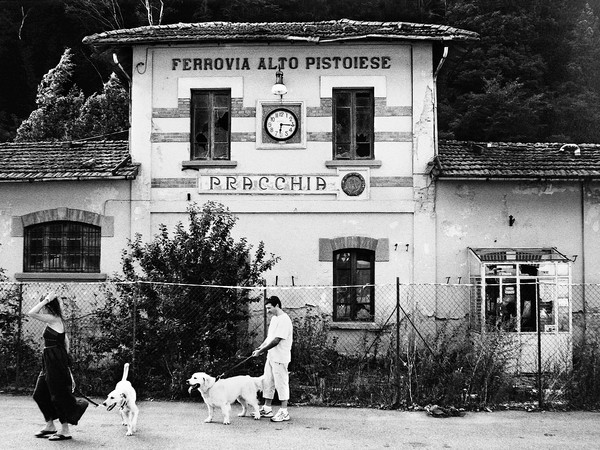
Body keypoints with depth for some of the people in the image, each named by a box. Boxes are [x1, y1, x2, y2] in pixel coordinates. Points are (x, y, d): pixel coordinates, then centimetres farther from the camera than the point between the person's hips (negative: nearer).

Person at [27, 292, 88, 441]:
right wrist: (65, 357, 22)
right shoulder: (57, 320, 12)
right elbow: (65, 341, 18)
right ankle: (50, 426, 25)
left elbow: (31, 313, -23)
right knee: (40, 394, 15)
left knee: (60, 395, -2)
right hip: (49, 362, 10)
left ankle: (65, 431, 5)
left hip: (56, 362, -10)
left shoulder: (53, 319, -15)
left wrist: (47, 300, -17)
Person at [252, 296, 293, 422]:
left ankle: (284, 412, 4)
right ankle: (267, 409, 24)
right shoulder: (274, 318, 13)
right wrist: (260, 347, 5)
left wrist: (261, 351, -19)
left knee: (281, 383, -3)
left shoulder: (284, 320, -18)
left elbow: (276, 341, -22)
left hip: (280, 358, -10)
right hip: (271, 357, 10)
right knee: (267, 383, 14)